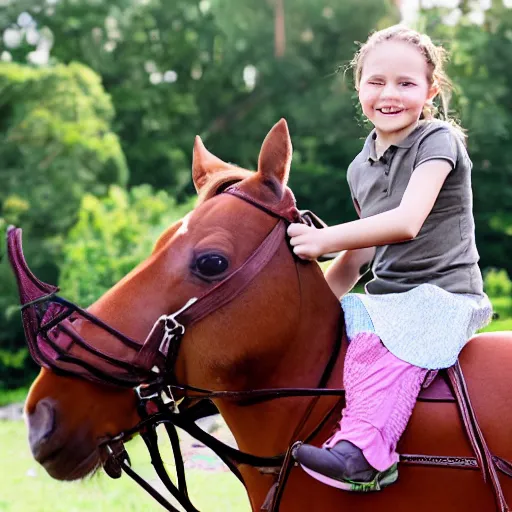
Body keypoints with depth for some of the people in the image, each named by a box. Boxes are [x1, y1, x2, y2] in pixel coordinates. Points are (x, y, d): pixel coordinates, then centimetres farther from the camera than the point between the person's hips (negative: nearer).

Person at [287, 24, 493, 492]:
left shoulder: (437, 141, -9)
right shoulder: (361, 168, 14)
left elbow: (407, 221, -24)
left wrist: (324, 240, -25)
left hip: (443, 293, -8)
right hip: (385, 293, 8)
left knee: (379, 345, -34)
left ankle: (363, 453, -43)